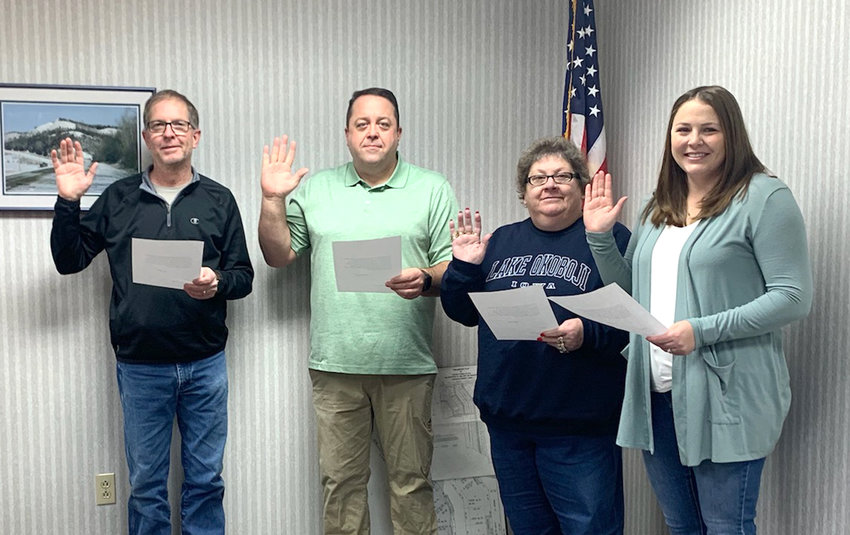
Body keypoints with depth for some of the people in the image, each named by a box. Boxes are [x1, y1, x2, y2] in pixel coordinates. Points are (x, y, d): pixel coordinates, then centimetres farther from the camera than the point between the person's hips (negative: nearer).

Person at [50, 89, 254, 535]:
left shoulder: (218, 200, 4)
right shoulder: (118, 198, 6)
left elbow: (243, 276, 5)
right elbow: (69, 261, 7)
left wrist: (217, 283, -16)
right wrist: (68, 202, -5)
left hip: (205, 363, 0)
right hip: (140, 365, 0)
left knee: (205, 480, 12)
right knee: (146, 485, 13)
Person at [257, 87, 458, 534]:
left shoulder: (433, 189, 6)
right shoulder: (315, 189, 12)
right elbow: (278, 255, 12)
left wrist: (426, 279, -19)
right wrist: (273, 200, 0)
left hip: (406, 364, -1)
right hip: (334, 364, 2)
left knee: (411, 481, 8)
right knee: (340, 481, 10)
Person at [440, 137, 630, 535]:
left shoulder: (610, 239, -3)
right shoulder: (501, 241, 13)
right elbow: (464, 312, 14)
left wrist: (587, 333, -25)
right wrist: (463, 267, -2)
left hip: (578, 426, -5)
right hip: (507, 419, 5)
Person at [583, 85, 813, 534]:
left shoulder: (763, 198, -7)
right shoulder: (657, 208, 14)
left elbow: (793, 296, -13)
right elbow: (628, 292, 18)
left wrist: (702, 331, -22)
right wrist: (599, 237, 4)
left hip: (725, 398, -6)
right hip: (655, 395, 7)